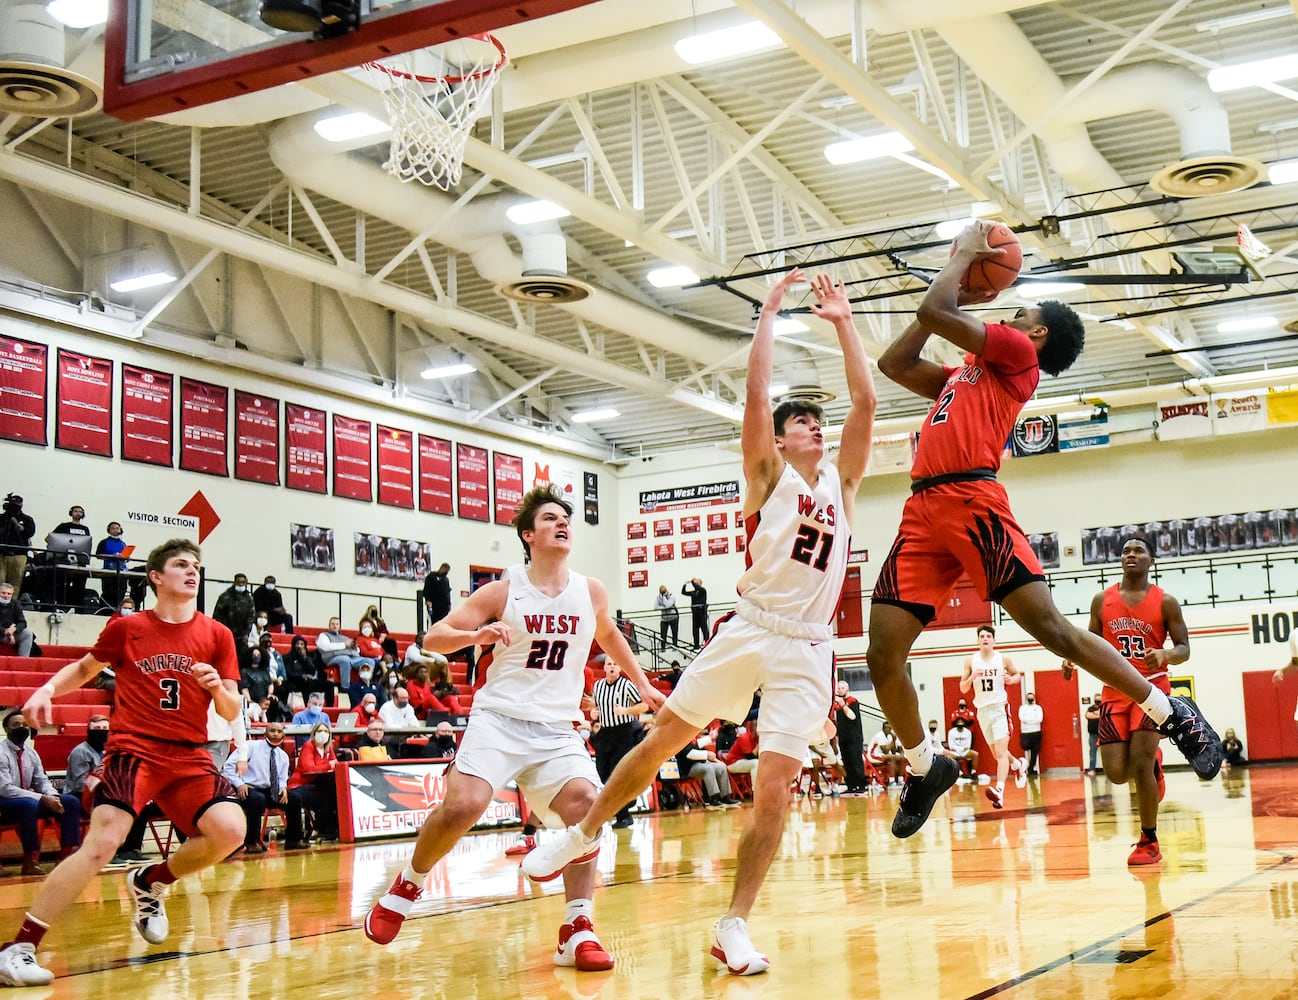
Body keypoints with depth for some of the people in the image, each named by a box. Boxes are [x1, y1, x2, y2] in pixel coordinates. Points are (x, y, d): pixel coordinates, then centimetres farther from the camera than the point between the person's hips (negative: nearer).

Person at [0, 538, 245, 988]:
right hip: (132, 749, -3)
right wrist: (47, 689, 3)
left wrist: (218, 687, -14)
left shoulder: (217, 635, 6)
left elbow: (231, 712, 7)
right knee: (101, 843, -23)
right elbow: (84, 668, 22)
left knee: (229, 831, -18)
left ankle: (151, 883, 12)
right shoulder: (125, 628, 4)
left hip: (189, 755, 3)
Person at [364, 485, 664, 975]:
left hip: (557, 727, 3)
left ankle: (577, 930, -13)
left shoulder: (591, 592, 7)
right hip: (499, 717, -3)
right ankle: (407, 885, 6)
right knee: (462, 805, -23)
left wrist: (642, 683, 28)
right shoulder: (503, 591, -2)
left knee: (582, 802, -22)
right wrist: (477, 634, -22)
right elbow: (435, 636, -2)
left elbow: (609, 635, 30)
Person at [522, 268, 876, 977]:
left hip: (806, 650, 3)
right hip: (748, 631, -2)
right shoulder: (769, 474, 5)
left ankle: (734, 926, 4)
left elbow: (865, 400, 7)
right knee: (660, 740, 4)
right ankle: (583, 833, 27)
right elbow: (756, 391, -7)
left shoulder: (840, 482, 14)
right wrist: (769, 312, -2)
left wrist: (843, 322, 8)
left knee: (774, 791, -5)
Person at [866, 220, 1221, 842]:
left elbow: (931, 311, -2)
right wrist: (961, 294, 34)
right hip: (923, 511, 8)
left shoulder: (1015, 352, 7)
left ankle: (1172, 714, 1)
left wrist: (965, 253, 15)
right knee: (883, 656, -1)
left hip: (972, 500, -8)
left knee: (1051, 626, -13)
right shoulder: (961, 374, 30)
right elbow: (893, 363, 35)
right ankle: (924, 768, 18)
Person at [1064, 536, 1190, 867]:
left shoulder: (1165, 602, -2)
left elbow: (1184, 649, -2)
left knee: (1139, 763, -16)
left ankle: (1149, 842, 3)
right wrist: (1074, 657, -9)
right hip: (1115, 693, 3)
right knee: (1117, 773, -5)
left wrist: (1165, 654, -25)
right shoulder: (1102, 600, 4)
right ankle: (1153, 763, 33)